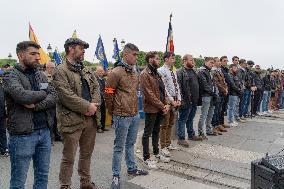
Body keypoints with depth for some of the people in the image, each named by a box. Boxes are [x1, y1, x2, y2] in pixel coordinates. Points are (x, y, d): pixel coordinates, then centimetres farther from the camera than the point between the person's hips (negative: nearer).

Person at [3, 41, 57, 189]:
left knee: (43, 176, 17)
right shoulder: (10, 76, -6)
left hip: (44, 131, 6)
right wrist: (44, 93, -8)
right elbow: (22, 96, -25)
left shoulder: (40, 75, 11)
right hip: (22, 134, -5)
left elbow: (54, 98, 0)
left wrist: (36, 106, -17)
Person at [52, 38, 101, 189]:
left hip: (90, 118, 7)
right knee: (69, 158, 6)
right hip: (72, 120, -7)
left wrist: (94, 105, -9)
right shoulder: (60, 71, -8)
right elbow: (66, 95, -18)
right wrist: (87, 106, -16)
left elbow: (96, 88, 9)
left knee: (87, 154, 19)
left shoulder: (87, 71, 16)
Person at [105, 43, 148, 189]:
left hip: (135, 115, 7)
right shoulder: (116, 72, -14)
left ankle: (132, 168, 38)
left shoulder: (134, 72, 10)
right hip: (122, 116, -7)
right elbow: (108, 94, -12)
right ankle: (116, 176, 21)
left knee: (131, 144, 21)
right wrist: (113, 113, -3)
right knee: (119, 147, 5)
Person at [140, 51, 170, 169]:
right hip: (151, 109, -8)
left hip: (160, 109, 8)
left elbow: (163, 90, 15)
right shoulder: (145, 74, -13)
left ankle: (156, 154, 33)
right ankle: (146, 158, 15)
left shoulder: (156, 73, 15)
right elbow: (149, 94, -19)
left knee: (156, 131, 19)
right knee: (147, 133, 3)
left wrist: (166, 104, 1)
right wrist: (162, 106, -15)